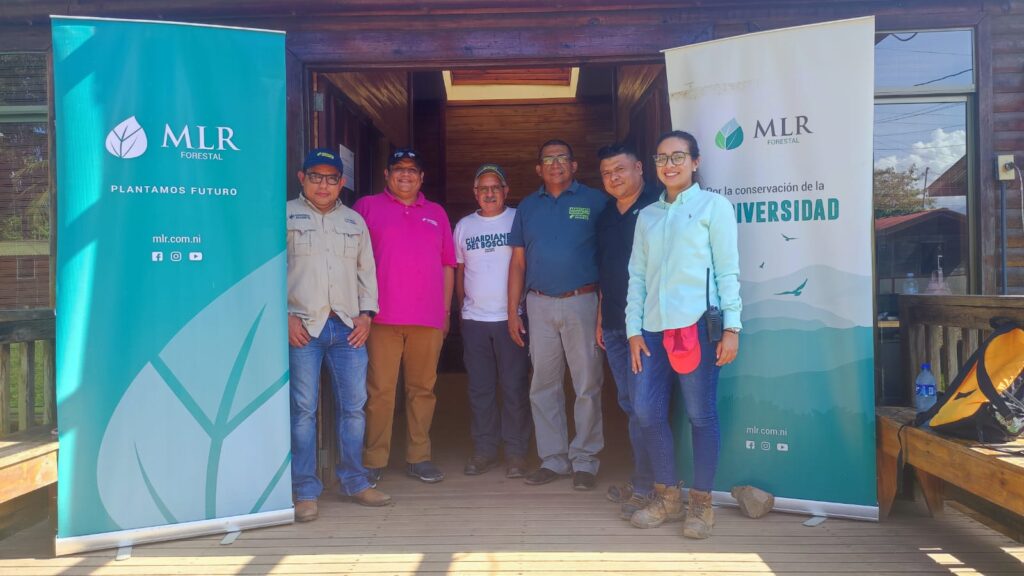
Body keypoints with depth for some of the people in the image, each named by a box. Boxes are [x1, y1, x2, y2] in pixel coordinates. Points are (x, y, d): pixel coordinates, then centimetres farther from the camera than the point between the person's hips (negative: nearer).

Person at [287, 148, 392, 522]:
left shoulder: (355, 221, 18)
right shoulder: (286, 215, 6)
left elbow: (367, 271, 17)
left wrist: (366, 314, 5)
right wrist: (286, 316, -8)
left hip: (348, 327, 4)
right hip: (303, 326, -3)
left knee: (354, 406, 5)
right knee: (303, 409, -3)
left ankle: (354, 482, 18)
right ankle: (306, 492, 6)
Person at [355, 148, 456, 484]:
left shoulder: (436, 213, 18)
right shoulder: (367, 207, 9)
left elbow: (448, 265, 17)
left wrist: (446, 310, 11)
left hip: (428, 319, 3)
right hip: (382, 317, -2)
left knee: (423, 389, 6)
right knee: (380, 390, -2)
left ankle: (418, 458, 16)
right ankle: (374, 462, 7)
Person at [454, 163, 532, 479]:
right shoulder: (464, 225, 12)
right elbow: (459, 271, 17)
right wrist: (462, 307, 12)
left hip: (511, 317, -3)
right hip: (474, 319, 3)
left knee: (515, 387, 0)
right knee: (480, 388, 8)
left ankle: (516, 452, 9)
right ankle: (484, 450, 18)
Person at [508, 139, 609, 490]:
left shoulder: (595, 201, 2)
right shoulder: (528, 207, 13)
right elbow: (518, 261, 12)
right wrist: (512, 311, 7)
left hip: (582, 303, -3)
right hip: (539, 305, 4)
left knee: (587, 385, 0)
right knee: (543, 385, 7)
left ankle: (585, 460, 12)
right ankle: (553, 458, 18)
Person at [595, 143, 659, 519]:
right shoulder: (606, 217, 16)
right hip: (613, 325, 7)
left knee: (642, 405, -6)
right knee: (628, 404, 12)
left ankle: (645, 488, 4)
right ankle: (640, 478, 24)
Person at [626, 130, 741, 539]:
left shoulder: (713, 206, 4)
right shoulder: (647, 216, 17)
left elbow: (728, 270, -1)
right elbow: (637, 275, 14)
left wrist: (732, 326, -8)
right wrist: (634, 329, 7)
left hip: (697, 324, -5)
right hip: (654, 327, 5)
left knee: (701, 415, 1)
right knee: (647, 412, 5)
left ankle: (701, 502, 16)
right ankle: (667, 496, 22)